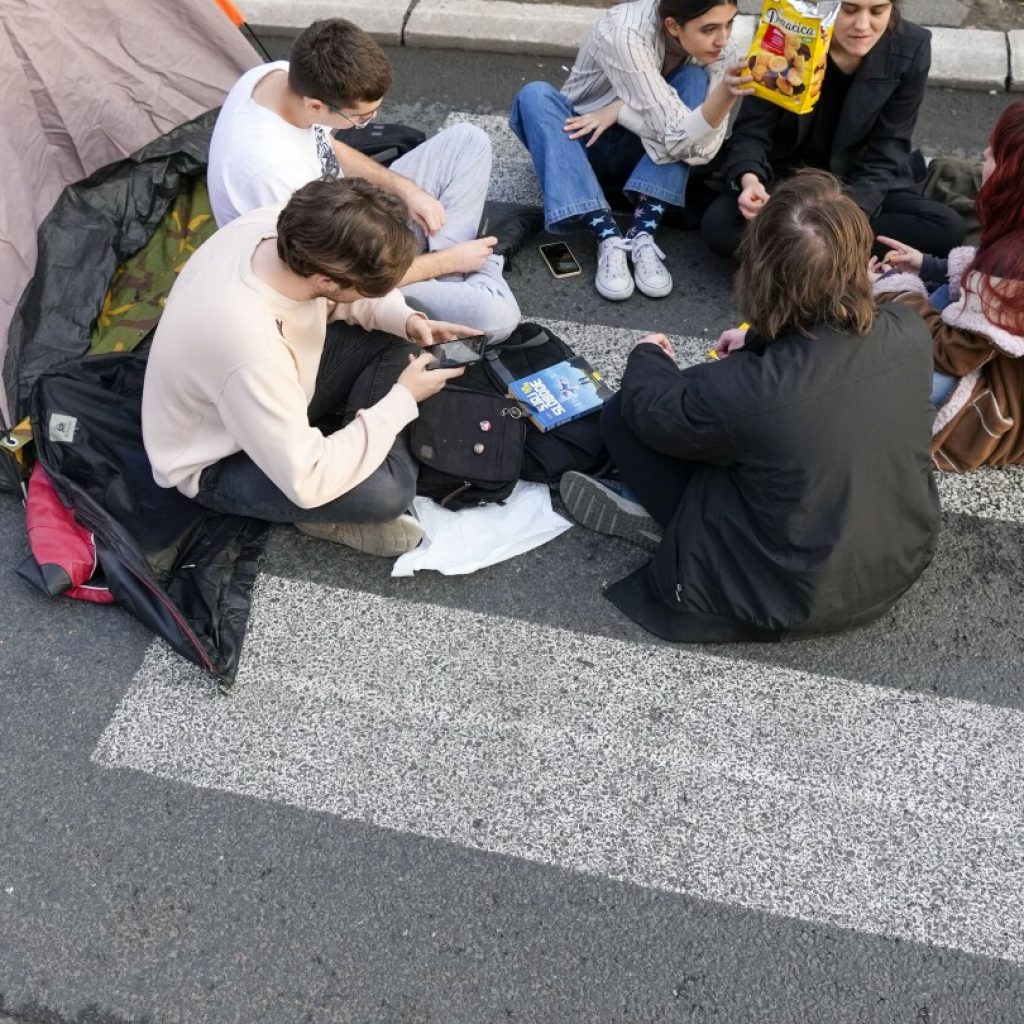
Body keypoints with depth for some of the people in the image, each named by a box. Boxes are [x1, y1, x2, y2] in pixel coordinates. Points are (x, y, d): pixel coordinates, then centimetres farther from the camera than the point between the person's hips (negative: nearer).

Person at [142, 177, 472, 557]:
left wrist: (406, 320, -16)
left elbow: (334, 297, 2)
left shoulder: (274, 225, -22)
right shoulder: (252, 352, -42)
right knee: (386, 490, -28)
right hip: (220, 462, -8)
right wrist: (402, 399, -25)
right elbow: (306, 482, -32)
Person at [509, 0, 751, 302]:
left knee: (695, 79, -23)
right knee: (535, 96, -31)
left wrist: (620, 110, -31)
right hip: (586, 146, -2)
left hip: (642, 152, 2)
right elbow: (676, 137, -33)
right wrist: (726, 95, -48)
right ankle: (608, 238, -40)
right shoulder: (625, 31, -29)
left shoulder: (720, 50, -16)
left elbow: (701, 146, -26)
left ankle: (643, 233, -31)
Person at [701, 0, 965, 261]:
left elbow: (886, 153, -13)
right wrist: (749, 179, -39)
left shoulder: (911, 49, -15)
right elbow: (752, 131, -15)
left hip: (857, 181, 2)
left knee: (948, 229, -24)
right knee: (718, 226, -31)